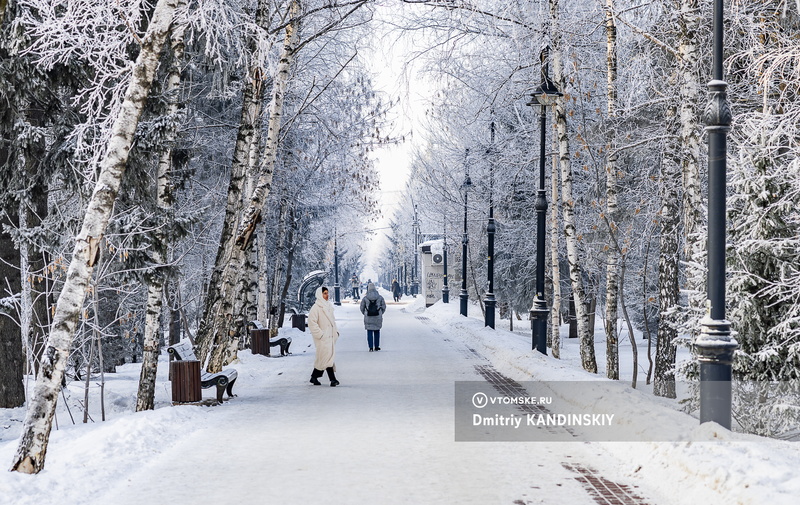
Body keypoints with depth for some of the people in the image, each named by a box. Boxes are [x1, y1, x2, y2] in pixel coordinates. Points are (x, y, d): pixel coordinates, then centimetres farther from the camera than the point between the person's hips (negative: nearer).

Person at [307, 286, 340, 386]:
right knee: (328, 356, -11)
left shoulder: (328, 306, 16)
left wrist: (335, 332, 16)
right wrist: (320, 334, -18)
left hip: (330, 336, 8)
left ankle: (314, 377, 21)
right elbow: (312, 322, -16)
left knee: (321, 359, 11)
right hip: (323, 337, -8)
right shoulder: (316, 307, -10)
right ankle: (333, 379, -11)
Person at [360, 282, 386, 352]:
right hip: (377, 317, 1)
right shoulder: (380, 297, -3)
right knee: (377, 331, 14)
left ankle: (371, 347, 0)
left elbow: (362, 308, 1)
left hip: (368, 317, -1)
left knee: (369, 332, 5)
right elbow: (384, 307, 3)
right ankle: (376, 346, 17)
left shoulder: (365, 298, -6)